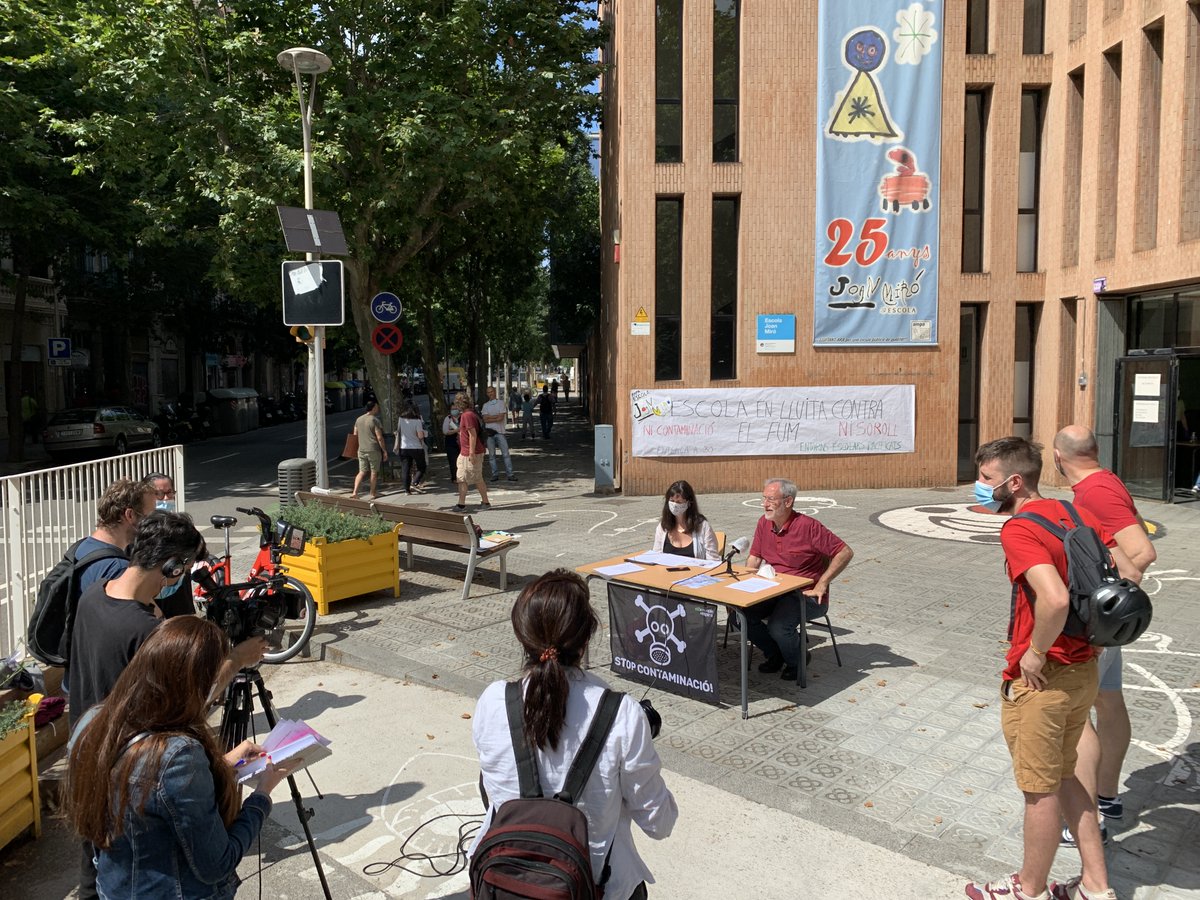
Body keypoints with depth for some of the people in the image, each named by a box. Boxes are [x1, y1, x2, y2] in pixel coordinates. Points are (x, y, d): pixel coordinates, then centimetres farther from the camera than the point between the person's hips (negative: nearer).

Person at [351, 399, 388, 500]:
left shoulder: (358, 419, 7)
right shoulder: (375, 420, -13)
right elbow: (379, 438, -14)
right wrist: (385, 451, -7)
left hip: (361, 450, 6)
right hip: (373, 450, -5)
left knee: (361, 472, 10)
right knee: (374, 472, 7)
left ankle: (355, 491, -2)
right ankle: (373, 494, 14)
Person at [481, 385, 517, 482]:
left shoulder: (501, 402, 4)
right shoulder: (485, 405, 11)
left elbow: (501, 418, -9)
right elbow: (485, 419, -3)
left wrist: (489, 417, -5)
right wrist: (497, 416, -8)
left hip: (500, 431, -3)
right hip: (489, 432, 3)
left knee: (505, 453, -4)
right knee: (491, 454, 4)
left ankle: (509, 474, -2)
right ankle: (495, 474, 10)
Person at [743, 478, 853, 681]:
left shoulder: (808, 526, -17)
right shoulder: (764, 523, 4)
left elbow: (845, 552, -16)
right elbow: (754, 558, 12)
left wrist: (822, 584, -19)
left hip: (806, 595, -6)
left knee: (778, 625, -30)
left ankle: (796, 661, 5)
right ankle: (775, 655, 11)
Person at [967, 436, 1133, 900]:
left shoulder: (1017, 531, -22)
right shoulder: (1074, 513, 4)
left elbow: (1055, 599, -36)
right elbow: (1127, 573, 6)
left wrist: (1035, 653, -21)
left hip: (1042, 678, -8)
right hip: (1083, 668, 8)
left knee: (1041, 789, 10)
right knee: (1062, 776, 24)